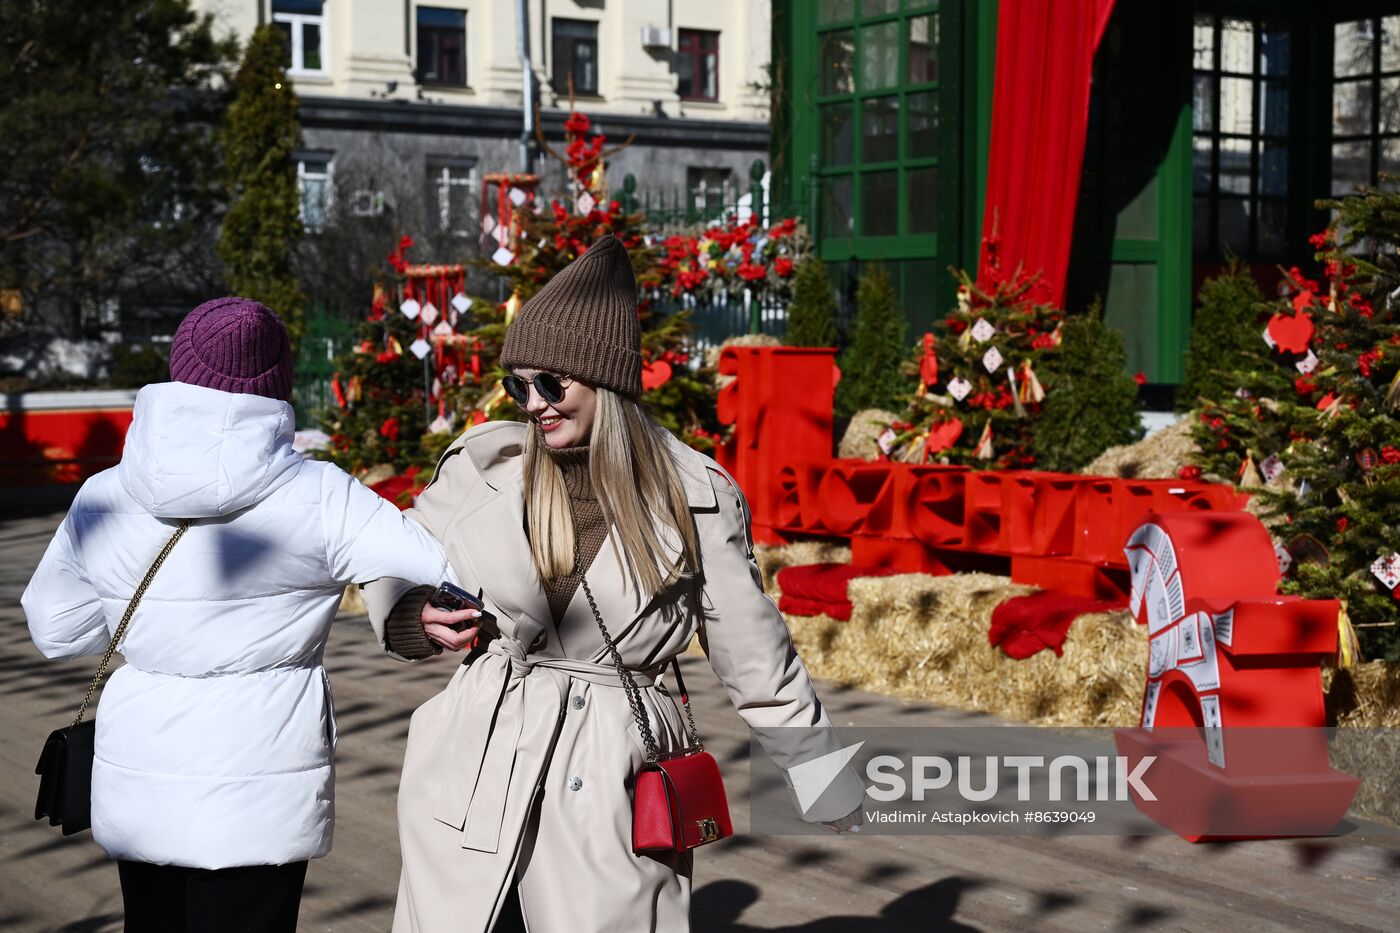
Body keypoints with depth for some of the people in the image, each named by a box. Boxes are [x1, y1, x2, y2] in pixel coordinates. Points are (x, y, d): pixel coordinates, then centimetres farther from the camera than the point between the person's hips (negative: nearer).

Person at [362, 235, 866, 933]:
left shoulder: (695, 497, -2)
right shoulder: (482, 464, 2)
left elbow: (755, 661, 6)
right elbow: (393, 570, 18)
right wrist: (417, 621, -4)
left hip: (612, 794, -2)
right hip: (474, 777, 2)